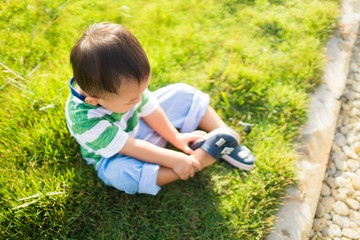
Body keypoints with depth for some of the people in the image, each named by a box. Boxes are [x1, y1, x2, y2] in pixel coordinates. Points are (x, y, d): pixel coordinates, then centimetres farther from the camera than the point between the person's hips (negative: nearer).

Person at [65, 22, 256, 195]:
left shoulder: (125, 83, -24)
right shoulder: (83, 120, -38)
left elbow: (148, 108, -9)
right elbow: (130, 147, -34)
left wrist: (175, 137, -7)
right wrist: (173, 160, -30)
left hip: (141, 124, 6)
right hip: (117, 155, -5)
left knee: (183, 94, -4)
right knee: (120, 173, -39)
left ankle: (225, 135, -2)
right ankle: (200, 158, -33)